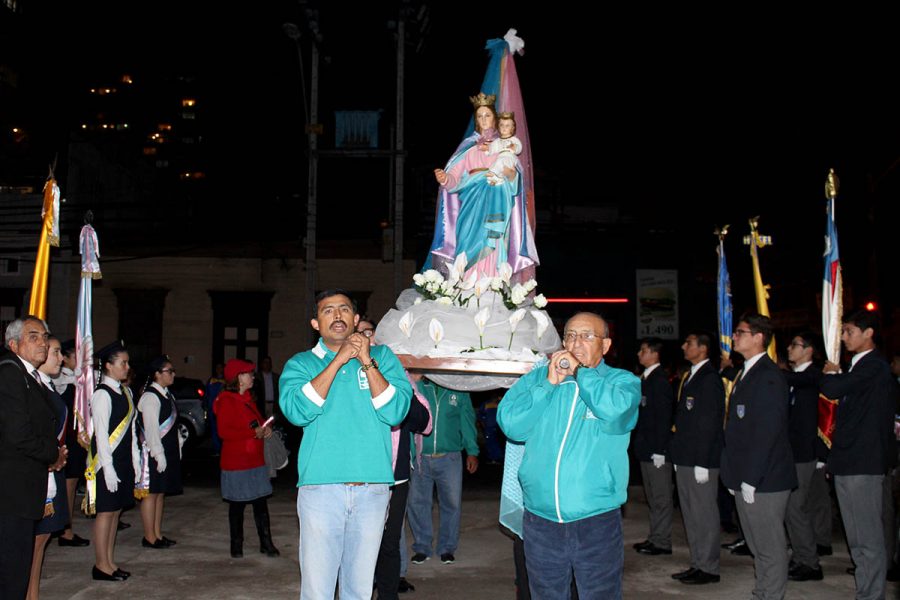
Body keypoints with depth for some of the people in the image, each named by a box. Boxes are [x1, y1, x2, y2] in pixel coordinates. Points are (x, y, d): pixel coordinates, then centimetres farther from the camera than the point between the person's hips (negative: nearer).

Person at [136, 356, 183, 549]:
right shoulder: (150, 397, -15)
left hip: (168, 452, 9)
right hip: (154, 453, -9)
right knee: (151, 493, 0)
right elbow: (151, 428, -19)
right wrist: (159, 454, -20)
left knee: (161, 493, 14)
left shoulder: (167, 394, 12)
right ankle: (149, 537, 8)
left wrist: (176, 450, 14)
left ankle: (158, 534, 22)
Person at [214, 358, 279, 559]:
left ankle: (266, 543, 13)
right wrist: (253, 432, -20)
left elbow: (258, 419, 26)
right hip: (236, 462, -7)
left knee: (261, 501, 7)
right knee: (237, 505, 4)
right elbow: (224, 431, -22)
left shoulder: (248, 398, 15)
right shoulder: (226, 401, -13)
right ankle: (236, 545, 17)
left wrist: (266, 427, 4)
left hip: (255, 459, 7)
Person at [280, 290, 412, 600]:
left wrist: (367, 361, -9)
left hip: (372, 488, 1)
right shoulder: (300, 363, 8)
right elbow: (297, 411, -12)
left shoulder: (382, 356, 9)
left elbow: (395, 412, -4)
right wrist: (339, 360, -11)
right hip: (320, 487, -1)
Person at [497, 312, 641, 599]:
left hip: (597, 519, -2)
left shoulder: (623, 381, 2)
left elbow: (614, 412, -21)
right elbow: (510, 424, -5)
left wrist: (580, 372, -9)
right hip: (540, 518, 3)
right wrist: (549, 383, -9)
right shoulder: (537, 377, 8)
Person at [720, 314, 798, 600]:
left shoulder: (769, 376, -15)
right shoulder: (746, 373, 15)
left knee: (770, 544, 2)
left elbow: (767, 432, -21)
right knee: (757, 543, 18)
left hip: (764, 479, -9)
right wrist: (735, 474, 13)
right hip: (746, 478, 10)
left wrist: (751, 478, -20)